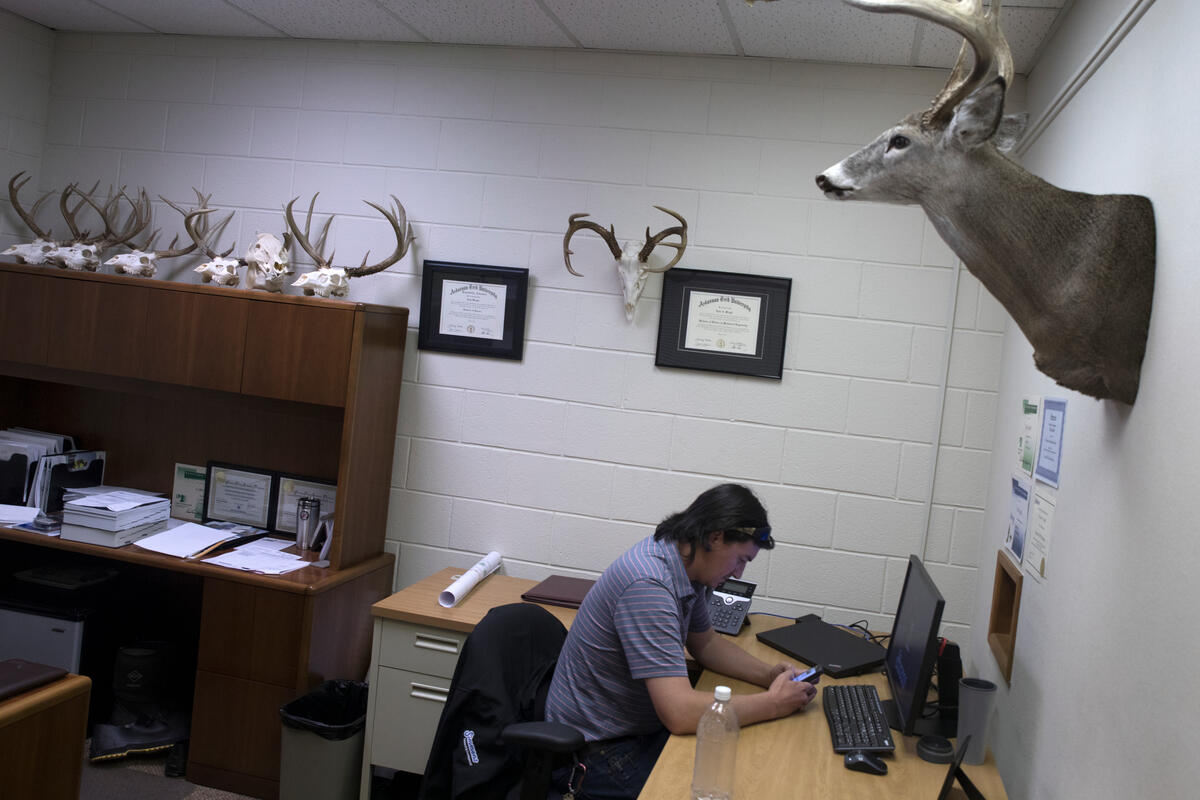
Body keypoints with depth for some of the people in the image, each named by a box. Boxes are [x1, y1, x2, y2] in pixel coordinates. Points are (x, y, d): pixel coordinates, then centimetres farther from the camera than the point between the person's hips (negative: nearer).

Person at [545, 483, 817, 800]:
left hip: (644, 730, 9)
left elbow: (704, 642, 17)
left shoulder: (685, 569, 0)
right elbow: (680, 712, -34)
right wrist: (775, 703, -23)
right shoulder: (649, 586, -29)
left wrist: (767, 674, 1)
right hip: (596, 754, -9)